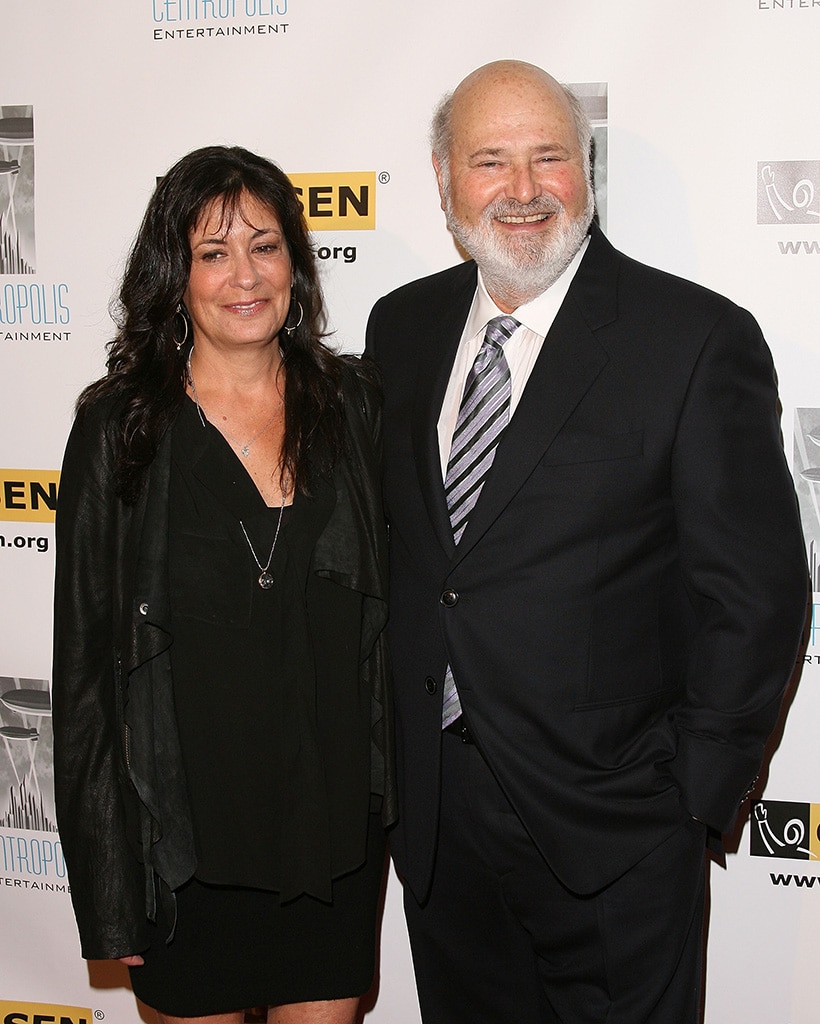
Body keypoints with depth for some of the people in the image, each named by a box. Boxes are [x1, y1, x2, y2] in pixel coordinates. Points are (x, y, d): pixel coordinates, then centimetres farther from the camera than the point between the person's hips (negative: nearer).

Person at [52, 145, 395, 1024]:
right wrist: (105, 879, -6)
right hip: (187, 832, -2)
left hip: (334, 821, 2)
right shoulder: (121, 427, -6)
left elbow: (384, 606, 8)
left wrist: (385, 789, 4)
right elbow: (86, 659, -5)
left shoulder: (350, 405, 1)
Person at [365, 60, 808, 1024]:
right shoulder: (401, 328, 5)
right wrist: (391, 745, 8)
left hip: (605, 829, -4)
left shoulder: (699, 339, -12)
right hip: (431, 809, 5)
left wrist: (692, 795, -10)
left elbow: (755, 589, -11)